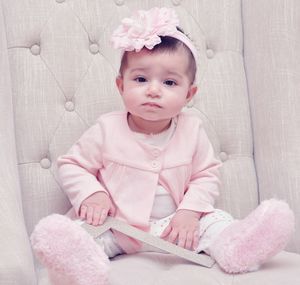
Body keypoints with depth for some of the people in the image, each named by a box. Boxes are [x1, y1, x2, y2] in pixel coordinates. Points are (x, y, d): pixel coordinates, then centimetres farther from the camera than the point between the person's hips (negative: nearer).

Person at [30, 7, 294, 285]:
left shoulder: (192, 129, -5)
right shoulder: (108, 129, -10)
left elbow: (206, 176, 3)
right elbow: (71, 165, 0)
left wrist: (190, 210, -13)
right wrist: (91, 195, -18)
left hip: (175, 223, 2)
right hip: (117, 225, -2)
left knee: (214, 221, -15)